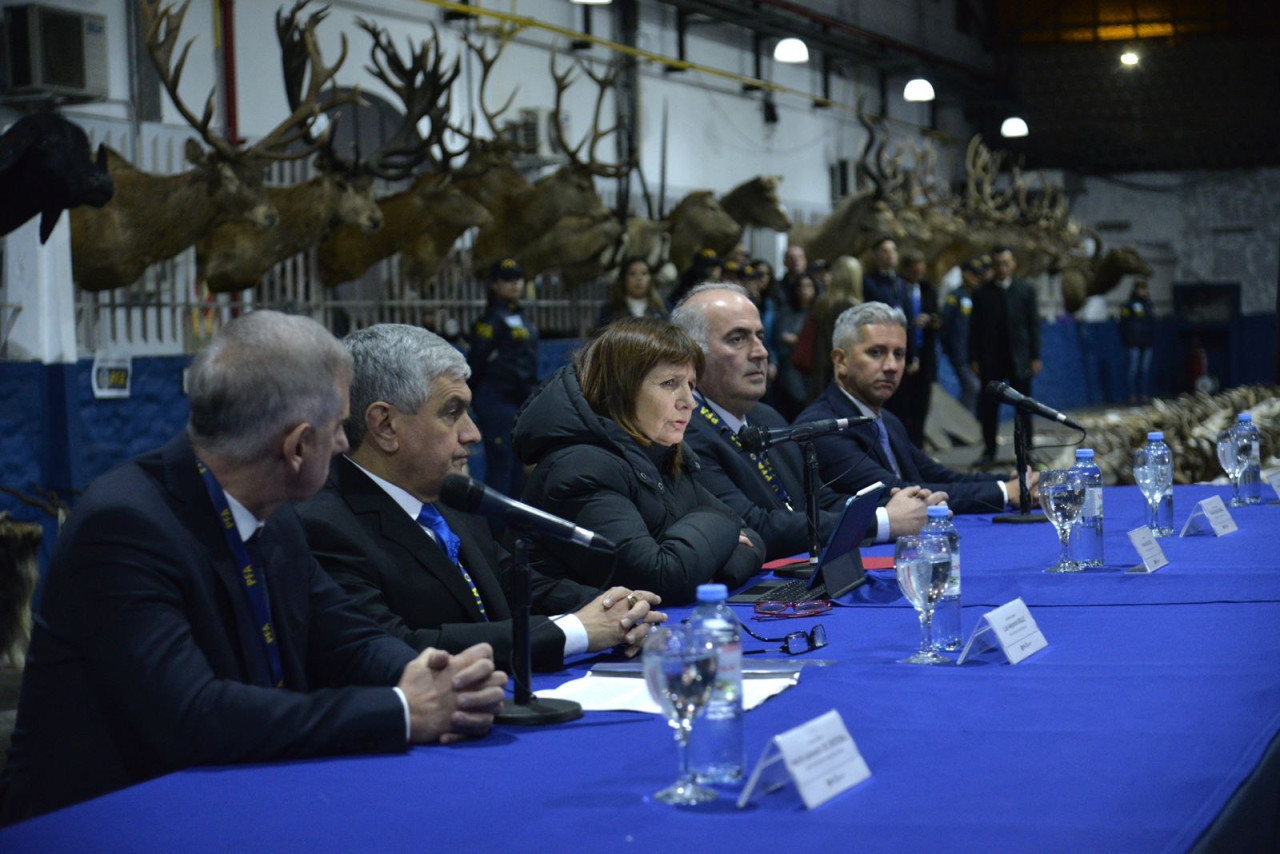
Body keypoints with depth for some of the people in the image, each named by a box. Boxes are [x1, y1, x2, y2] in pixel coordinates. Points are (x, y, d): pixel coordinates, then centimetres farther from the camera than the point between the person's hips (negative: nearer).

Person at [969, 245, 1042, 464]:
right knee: (988, 406, 0)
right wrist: (974, 359, -3)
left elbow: (1033, 325, 5)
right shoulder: (982, 293, 5)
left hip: (1019, 358, 0)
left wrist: (1035, 357, -1)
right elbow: (974, 328, 4)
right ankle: (989, 451, 8)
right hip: (990, 359, 0)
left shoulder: (1026, 291, 6)